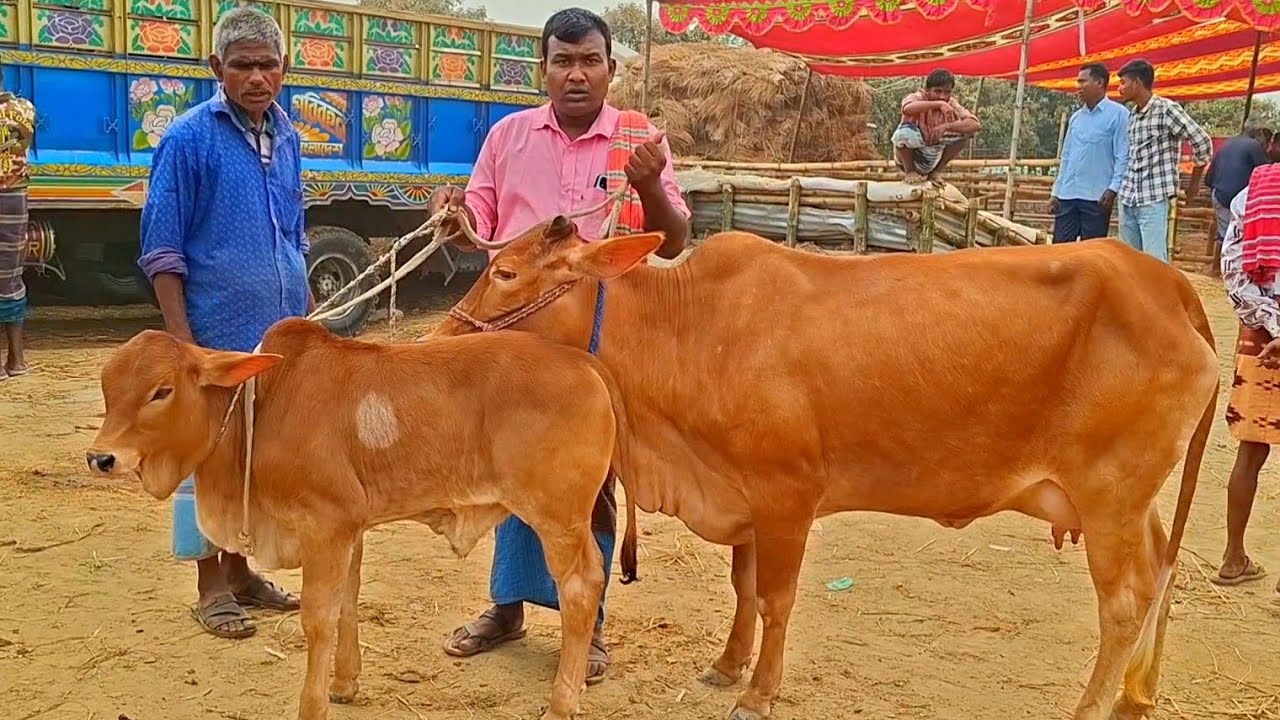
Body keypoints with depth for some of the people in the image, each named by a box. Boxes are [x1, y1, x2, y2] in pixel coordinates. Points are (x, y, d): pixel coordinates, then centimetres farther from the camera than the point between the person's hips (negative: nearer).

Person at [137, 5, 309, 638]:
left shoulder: (286, 136, 10)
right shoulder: (189, 138, -8)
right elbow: (161, 251, -9)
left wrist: (305, 318, 16)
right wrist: (182, 342, -15)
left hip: (281, 333, 6)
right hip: (218, 334, -6)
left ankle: (239, 569, 29)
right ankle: (211, 587, 16)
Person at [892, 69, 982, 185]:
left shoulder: (952, 105, -7)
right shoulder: (917, 97, -17)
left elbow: (976, 125, -22)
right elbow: (908, 108, -44)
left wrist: (946, 126, -34)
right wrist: (938, 104, -47)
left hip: (933, 160, 4)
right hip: (909, 157, -4)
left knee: (965, 130, -12)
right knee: (906, 130, -34)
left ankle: (936, 171, 3)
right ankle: (910, 172, -8)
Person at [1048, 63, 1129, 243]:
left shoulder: (1118, 114, -3)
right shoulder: (1076, 117, 16)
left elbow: (1123, 157, -8)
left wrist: (1113, 188, -17)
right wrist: (1055, 191, 13)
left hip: (1097, 197, -6)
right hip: (1067, 195, 6)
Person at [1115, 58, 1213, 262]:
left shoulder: (1166, 109, -8)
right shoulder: (1131, 116, 13)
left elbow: (1202, 141, -8)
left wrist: (1194, 181, 1)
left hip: (1154, 199, -7)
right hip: (1127, 199, 7)